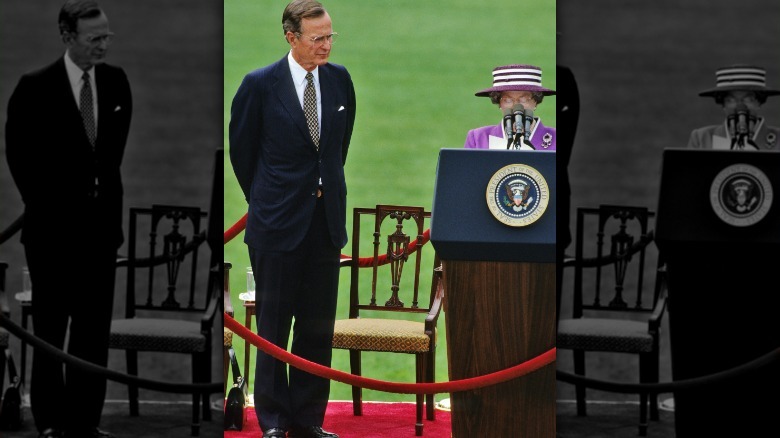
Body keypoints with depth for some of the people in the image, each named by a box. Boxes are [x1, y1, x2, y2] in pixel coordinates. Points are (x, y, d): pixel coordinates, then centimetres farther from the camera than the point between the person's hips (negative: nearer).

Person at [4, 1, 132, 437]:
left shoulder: (116, 81, 3)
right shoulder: (36, 88, -10)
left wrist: (107, 191, 12)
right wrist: (45, 204, 0)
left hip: (101, 224, 4)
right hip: (54, 227, -4)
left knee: (95, 328, 5)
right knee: (50, 329, 3)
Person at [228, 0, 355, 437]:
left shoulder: (340, 79, 4)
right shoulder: (260, 85, -8)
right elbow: (241, 149, 4)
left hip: (326, 220, 4)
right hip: (278, 221, -4)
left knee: (318, 327, 7)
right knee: (273, 326, 3)